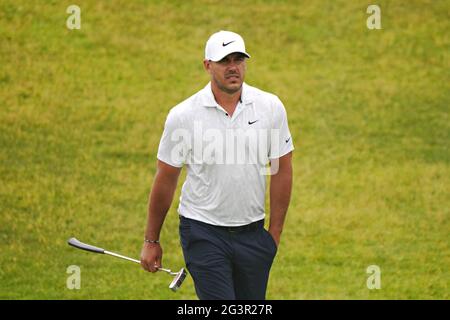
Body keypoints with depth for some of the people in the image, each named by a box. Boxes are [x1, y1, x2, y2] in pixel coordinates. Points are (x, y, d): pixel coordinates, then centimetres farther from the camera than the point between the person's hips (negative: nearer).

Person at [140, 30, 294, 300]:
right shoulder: (183, 116, -7)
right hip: (203, 233, -3)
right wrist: (151, 240, 6)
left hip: (253, 234, 3)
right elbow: (165, 179, 1)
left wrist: (275, 232, 3)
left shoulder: (271, 107, -1)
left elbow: (282, 169, 5)